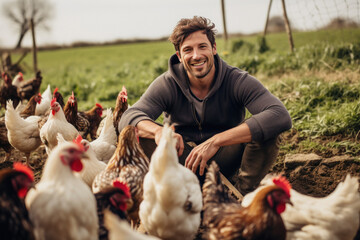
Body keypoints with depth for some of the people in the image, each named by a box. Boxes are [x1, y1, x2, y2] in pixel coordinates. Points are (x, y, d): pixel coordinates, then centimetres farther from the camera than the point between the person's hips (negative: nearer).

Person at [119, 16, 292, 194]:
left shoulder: (238, 81, -18)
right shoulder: (167, 84, -12)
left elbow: (281, 116, -35)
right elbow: (128, 118, -23)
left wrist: (216, 141, -44)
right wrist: (158, 131, -48)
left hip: (225, 162, -1)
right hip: (183, 159, 1)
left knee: (268, 131, -28)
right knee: (139, 134, -23)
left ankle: (244, 195, -14)